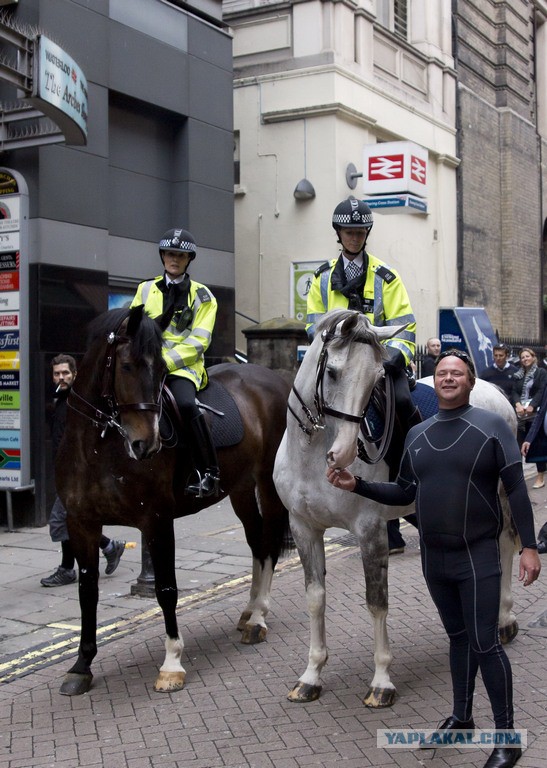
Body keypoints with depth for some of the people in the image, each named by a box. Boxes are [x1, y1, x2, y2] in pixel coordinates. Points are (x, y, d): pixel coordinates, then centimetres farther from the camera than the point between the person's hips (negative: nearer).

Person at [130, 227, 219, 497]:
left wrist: (165, 361, -17)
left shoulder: (202, 297, 6)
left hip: (184, 366, -4)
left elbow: (197, 342, -4)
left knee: (185, 403, -34)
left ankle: (209, 473, -24)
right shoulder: (145, 289, 17)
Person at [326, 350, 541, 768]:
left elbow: (517, 489, -10)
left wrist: (529, 546, -15)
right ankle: (461, 717, 33)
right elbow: (404, 493, 9)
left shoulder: (492, 427, -9)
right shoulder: (417, 435, 5)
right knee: (459, 637, 19)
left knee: (485, 643, -3)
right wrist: (357, 485, -3)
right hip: (434, 558, 5)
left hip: (478, 557, -5)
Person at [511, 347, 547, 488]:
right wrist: (518, 404, -16)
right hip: (520, 413, 3)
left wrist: (531, 406, -18)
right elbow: (514, 392, 4)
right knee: (519, 444, 0)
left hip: (535, 413, -3)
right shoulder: (517, 375, 14)